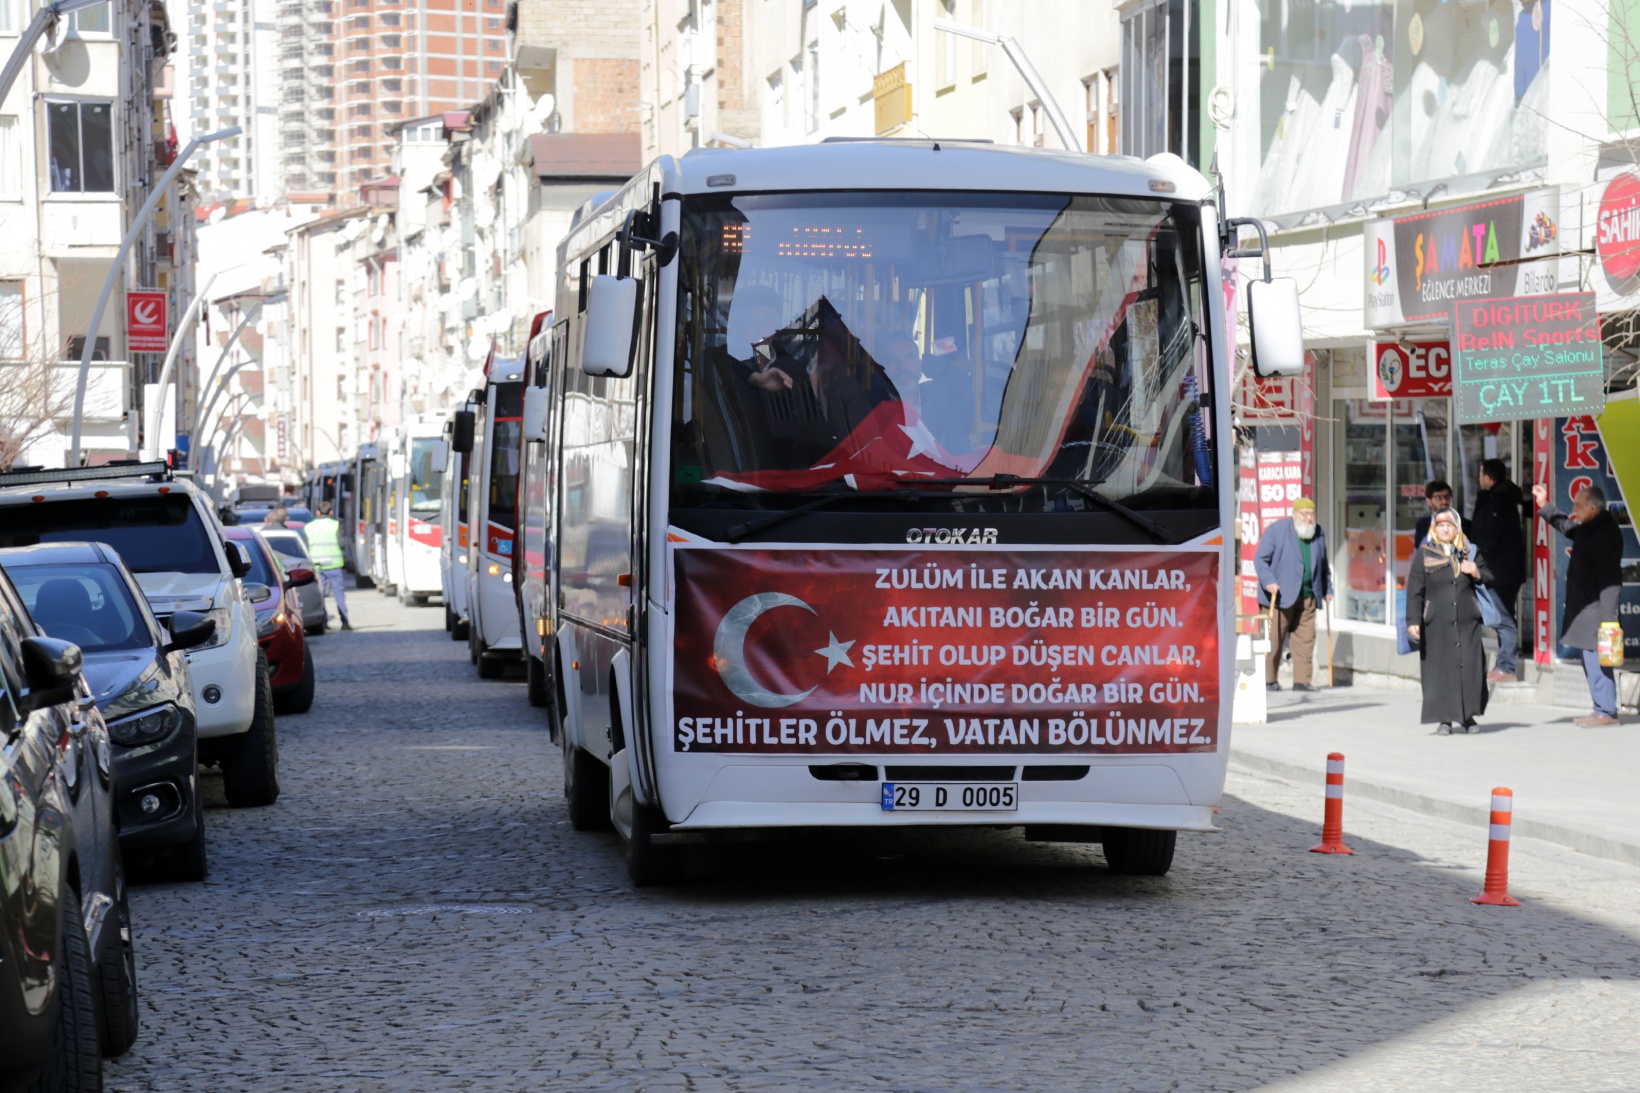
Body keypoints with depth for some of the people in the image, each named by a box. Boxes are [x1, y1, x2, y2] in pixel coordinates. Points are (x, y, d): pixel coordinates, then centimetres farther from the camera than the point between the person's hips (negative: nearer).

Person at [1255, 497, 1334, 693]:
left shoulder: (1319, 534, 12)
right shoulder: (1276, 531, -5)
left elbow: (1323, 565, 24)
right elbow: (1260, 559, -7)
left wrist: (1327, 589, 22)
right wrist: (1268, 581, -20)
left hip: (1308, 595, 5)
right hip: (1281, 595, -5)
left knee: (1306, 639, 1)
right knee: (1274, 638, -4)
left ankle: (1301, 680, 5)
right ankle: (1268, 680, 4)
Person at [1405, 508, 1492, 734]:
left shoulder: (1471, 553, 12)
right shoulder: (1423, 555, 5)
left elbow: (1489, 580, 17)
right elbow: (1414, 591, 1)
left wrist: (1477, 573, -5)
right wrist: (1413, 621, -7)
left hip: (1467, 622, 2)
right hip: (1437, 624, -2)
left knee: (1470, 668, -1)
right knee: (1441, 670, -4)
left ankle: (1467, 716, 10)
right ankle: (1445, 720, 1)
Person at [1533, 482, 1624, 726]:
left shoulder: (1606, 532, -19)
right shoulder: (1588, 529, 10)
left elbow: (1609, 579, -23)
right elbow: (1567, 527, 35)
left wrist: (1607, 618, -25)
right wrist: (1544, 506, 33)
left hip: (1596, 610, -10)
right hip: (1584, 609, 10)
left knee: (1597, 660, -6)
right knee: (1591, 660, 14)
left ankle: (1606, 712, -1)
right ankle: (1603, 709, 20)